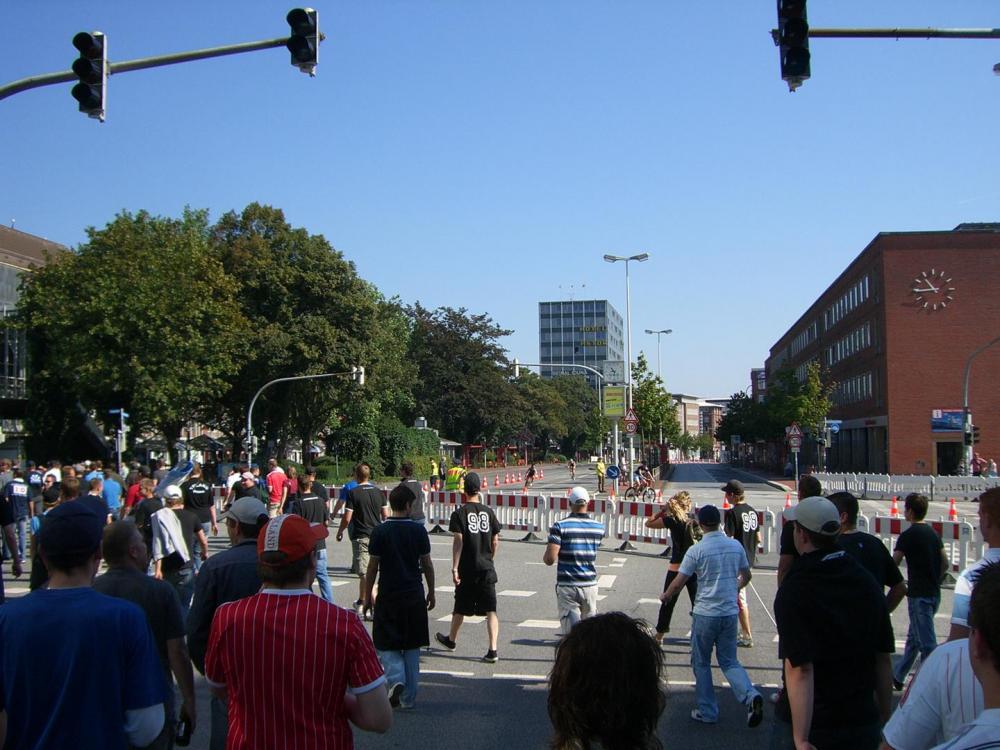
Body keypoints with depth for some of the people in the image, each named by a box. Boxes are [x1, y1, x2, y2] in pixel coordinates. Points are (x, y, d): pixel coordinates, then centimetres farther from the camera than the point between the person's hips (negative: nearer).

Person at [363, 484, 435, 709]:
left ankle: (396, 679, -15)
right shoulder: (418, 530, -4)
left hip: (387, 596, -2)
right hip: (414, 596, 2)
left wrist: (367, 595, 5)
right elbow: (427, 564, 1)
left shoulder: (380, 531, -8)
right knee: (411, 647, 12)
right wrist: (431, 592, 12)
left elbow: (372, 567, -6)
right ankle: (409, 697, 15)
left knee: (385, 645, 10)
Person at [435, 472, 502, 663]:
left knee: (461, 608, 15)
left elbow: (458, 542, -13)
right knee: (491, 610, 0)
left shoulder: (459, 513, -8)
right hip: (487, 569, 2)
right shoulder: (488, 512, 3)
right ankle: (493, 650, -8)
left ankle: (451, 640, 37)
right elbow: (495, 541, 6)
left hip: (467, 570, -2)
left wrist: (455, 568, -11)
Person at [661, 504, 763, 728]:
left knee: (701, 663, 12)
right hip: (730, 613, 4)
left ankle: (707, 712, 17)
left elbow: (678, 584, -10)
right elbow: (746, 576, 15)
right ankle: (750, 695, -10)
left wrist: (665, 596, 10)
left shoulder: (696, 550, -13)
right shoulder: (736, 546, 1)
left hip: (705, 614, -4)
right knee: (729, 661, 14)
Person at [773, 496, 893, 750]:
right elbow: (884, 659, 5)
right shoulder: (866, 582, 0)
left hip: (811, 727, -5)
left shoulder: (795, 589, -18)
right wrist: (884, 719, 15)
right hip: (864, 724, 5)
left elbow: (800, 669, -25)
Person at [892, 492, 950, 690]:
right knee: (913, 638, 18)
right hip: (934, 594, 8)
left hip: (918, 595, -8)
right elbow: (946, 564, 13)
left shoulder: (908, 535, -13)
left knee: (927, 644, -7)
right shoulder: (933, 533, 10)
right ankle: (897, 677, 30)